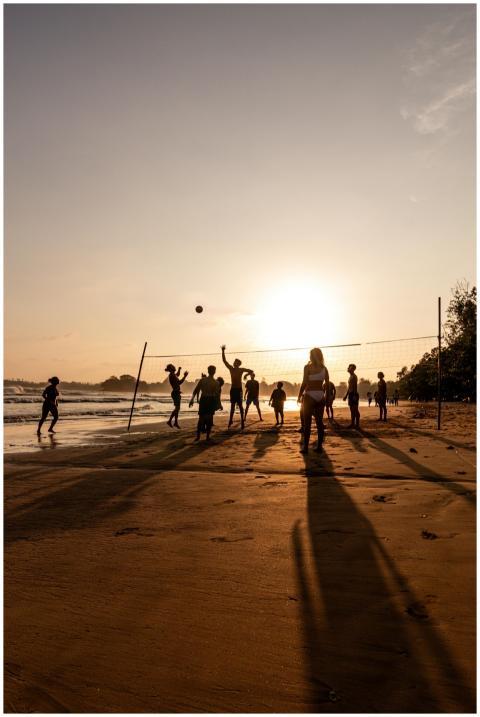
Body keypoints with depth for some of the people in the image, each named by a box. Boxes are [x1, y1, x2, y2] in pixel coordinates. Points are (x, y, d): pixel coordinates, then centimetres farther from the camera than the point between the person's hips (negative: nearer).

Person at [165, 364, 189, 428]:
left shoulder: (173, 374, 12)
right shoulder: (171, 375, -17)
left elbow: (177, 375, 38)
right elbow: (179, 382, -22)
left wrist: (179, 370, 27)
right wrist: (185, 376, -20)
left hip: (177, 393, 10)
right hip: (175, 393, -10)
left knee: (177, 408, 12)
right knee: (177, 408, -9)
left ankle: (176, 422, 17)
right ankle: (169, 421, -5)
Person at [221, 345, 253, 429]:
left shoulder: (241, 370, -2)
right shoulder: (231, 368, 8)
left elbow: (251, 371, 1)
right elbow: (224, 360, 3)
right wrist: (223, 351, -5)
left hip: (239, 389, -4)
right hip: (233, 389, 4)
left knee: (240, 405, -2)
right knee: (232, 405, 9)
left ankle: (242, 420, 2)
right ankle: (230, 420, 14)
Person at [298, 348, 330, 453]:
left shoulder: (307, 367, -6)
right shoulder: (324, 368, 6)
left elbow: (304, 383, -10)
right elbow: (327, 384, 6)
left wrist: (299, 396, -2)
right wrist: (326, 396, 16)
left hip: (309, 396, -4)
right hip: (320, 396, 4)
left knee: (307, 423, 1)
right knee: (319, 422, 9)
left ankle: (305, 447, 2)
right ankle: (319, 446, 10)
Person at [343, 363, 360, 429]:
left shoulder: (354, 376, -10)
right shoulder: (351, 376, 20)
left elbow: (355, 386, -18)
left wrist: (355, 395, -24)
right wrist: (346, 395, 24)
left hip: (353, 394, -10)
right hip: (350, 394, 10)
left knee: (355, 410, -7)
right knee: (352, 410, 10)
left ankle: (357, 424, -5)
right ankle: (352, 424, 14)